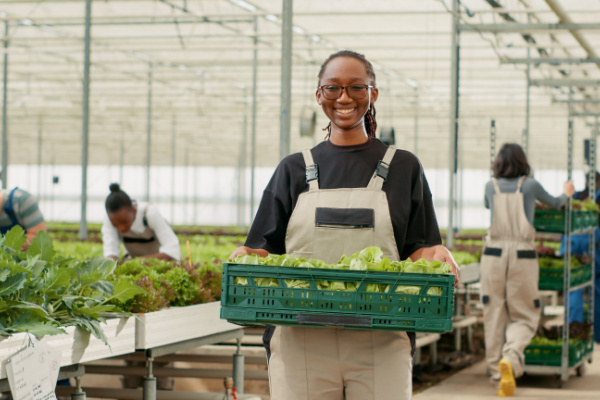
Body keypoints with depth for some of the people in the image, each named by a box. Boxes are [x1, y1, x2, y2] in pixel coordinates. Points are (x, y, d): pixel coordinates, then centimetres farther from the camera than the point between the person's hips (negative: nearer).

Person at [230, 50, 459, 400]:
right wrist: (246, 258, -11)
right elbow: (265, 249, 11)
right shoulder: (294, 170, 15)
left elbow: (419, 250, 8)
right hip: (301, 342, 1)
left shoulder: (403, 168, 13)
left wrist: (436, 256, -14)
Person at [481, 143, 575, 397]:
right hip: (523, 256, -2)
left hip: (494, 254, 2)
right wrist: (566, 195, 44)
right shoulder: (530, 186, 2)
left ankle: (498, 376, 6)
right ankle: (510, 358, -21)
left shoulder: (491, 187, 7)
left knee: (494, 316, 6)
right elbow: (554, 204, 21)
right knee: (524, 317, 6)